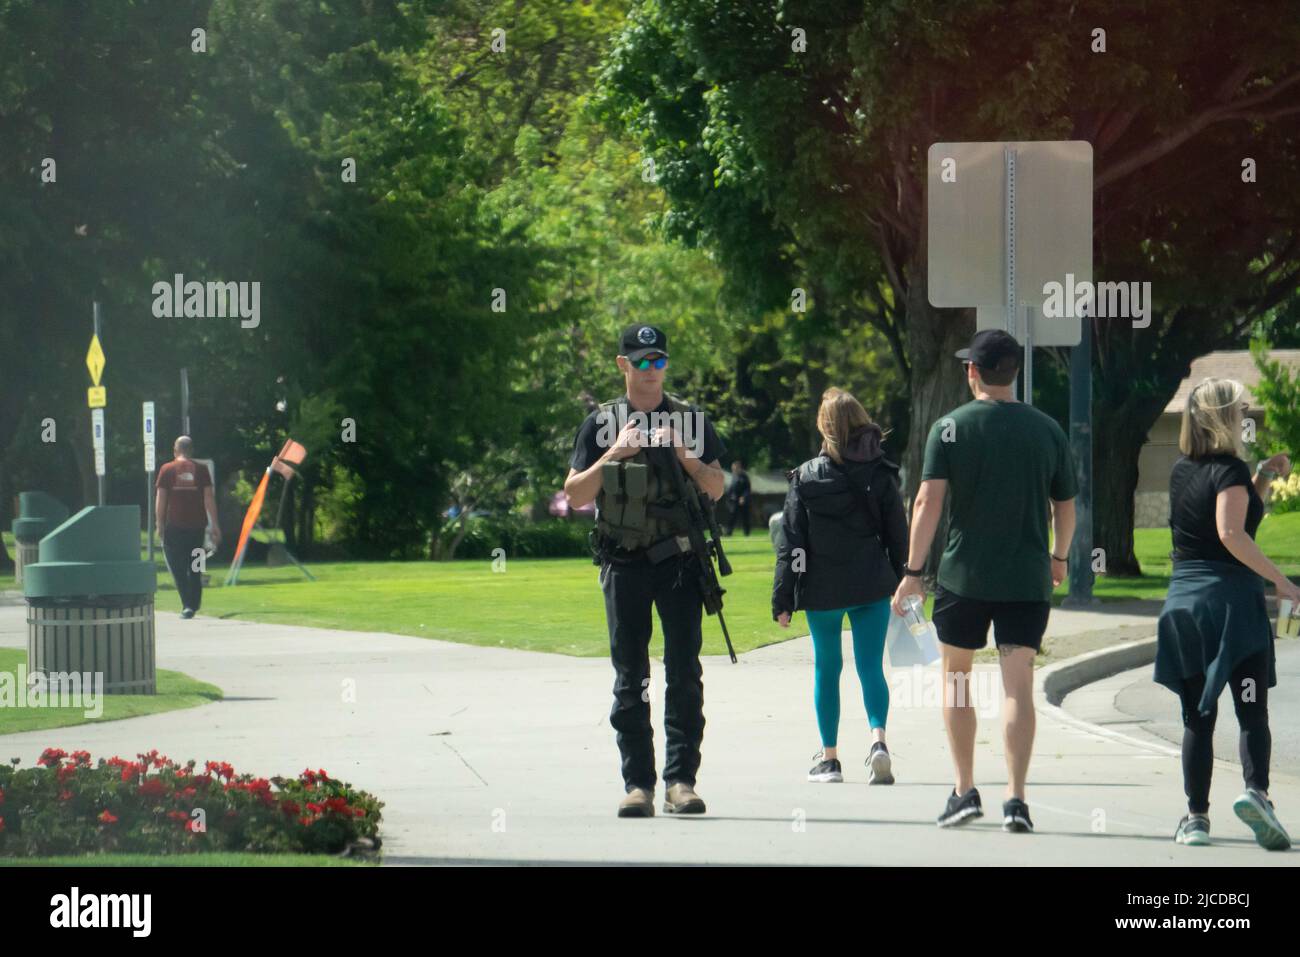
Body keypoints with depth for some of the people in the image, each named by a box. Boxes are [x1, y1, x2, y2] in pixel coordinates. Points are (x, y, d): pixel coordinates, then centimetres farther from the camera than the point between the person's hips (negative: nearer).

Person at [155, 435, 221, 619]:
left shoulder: (167, 470, 1)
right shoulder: (201, 470, 4)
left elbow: (160, 500, 0)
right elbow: (209, 498, 1)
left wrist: (160, 525, 6)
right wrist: (214, 525, 3)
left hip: (174, 525, -2)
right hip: (197, 524, 2)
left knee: (177, 565, 1)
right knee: (194, 567, 13)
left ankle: (187, 604, -13)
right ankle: (194, 605, 14)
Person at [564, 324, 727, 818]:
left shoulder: (689, 419, 9)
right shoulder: (602, 423, 8)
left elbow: (716, 488, 7)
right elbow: (575, 495, 4)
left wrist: (683, 453, -10)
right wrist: (613, 455, -10)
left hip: (679, 560, 0)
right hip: (625, 564, 0)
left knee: (684, 673, -5)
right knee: (630, 678, 0)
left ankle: (682, 778, -4)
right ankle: (637, 782, 1)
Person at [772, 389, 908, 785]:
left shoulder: (806, 477, -6)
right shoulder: (881, 476, -2)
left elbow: (790, 543, -4)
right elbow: (898, 535, 3)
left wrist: (782, 599, 0)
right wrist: (904, 587, 13)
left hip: (822, 589, -1)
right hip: (872, 587, 1)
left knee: (826, 669, 12)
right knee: (871, 667, 3)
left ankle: (829, 757, 15)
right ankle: (878, 736, -21)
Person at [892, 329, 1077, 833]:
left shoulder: (950, 427, -4)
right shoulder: (1047, 430, 3)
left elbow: (929, 500, -11)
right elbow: (1065, 505, 11)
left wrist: (912, 572, -8)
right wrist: (1058, 558, 28)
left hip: (963, 576, -1)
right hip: (1028, 578, 1)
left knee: (956, 677, 15)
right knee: (1018, 685, 0)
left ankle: (965, 791, 12)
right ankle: (1015, 798, -9)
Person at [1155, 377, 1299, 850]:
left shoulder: (1181, 471, 13)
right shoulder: (1230, 470, -9)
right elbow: (1232, 534, -21)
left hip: (1184, 599, 6)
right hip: (1231, 598, -6)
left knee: (1197, 716, 8)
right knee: (1252, 712, -5)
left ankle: (1196, 816, 5)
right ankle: (1256, 792, -26)